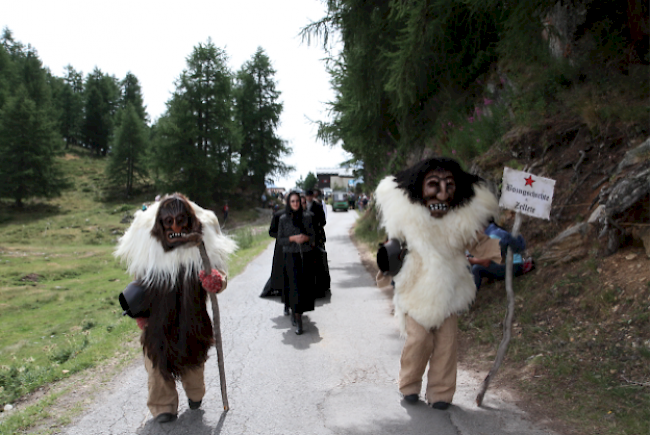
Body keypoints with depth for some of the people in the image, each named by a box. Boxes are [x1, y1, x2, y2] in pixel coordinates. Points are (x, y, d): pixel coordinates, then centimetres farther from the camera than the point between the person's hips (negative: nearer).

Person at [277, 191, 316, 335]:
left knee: (306, 285, 4)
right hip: (291, 256, -2)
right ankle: (298, 322, -4)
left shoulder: (307, 216, 4)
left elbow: (313, 236, 7)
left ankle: (295, 312, 29)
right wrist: (293, 238, -15)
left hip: (306, 255, 2)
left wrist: (306, 238, -15)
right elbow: (280, 240, 1)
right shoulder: (283, 219, 1)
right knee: (295, 286, -8)